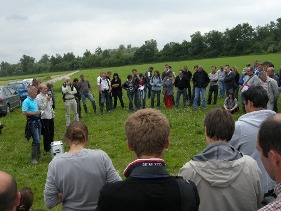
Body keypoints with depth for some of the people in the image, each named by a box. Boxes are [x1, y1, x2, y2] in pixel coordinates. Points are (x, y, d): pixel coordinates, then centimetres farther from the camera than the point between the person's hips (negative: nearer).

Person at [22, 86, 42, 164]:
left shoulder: (35, 100, 11)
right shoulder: (26, 101, -15)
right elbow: (24, 112, -23)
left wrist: (39, 111, 7)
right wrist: (34, 113, -21)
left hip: (38, 120, 8)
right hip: (32, 122, -8)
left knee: (38, 139, 18)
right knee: (36, 140, -9)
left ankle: (38, 154, 33)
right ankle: (34, 158, -1)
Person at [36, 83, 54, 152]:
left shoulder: (48, 95, 12)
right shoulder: (38, 97, -13)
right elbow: (41, 107, -19)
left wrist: (52, 111, 15)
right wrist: (47, 100, -19)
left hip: (50, 116, 7)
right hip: (44, 117, -7)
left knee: (52, 132, 14)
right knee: (46, 134, 2)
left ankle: (51, 145, 30)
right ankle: (47, 148, 15)